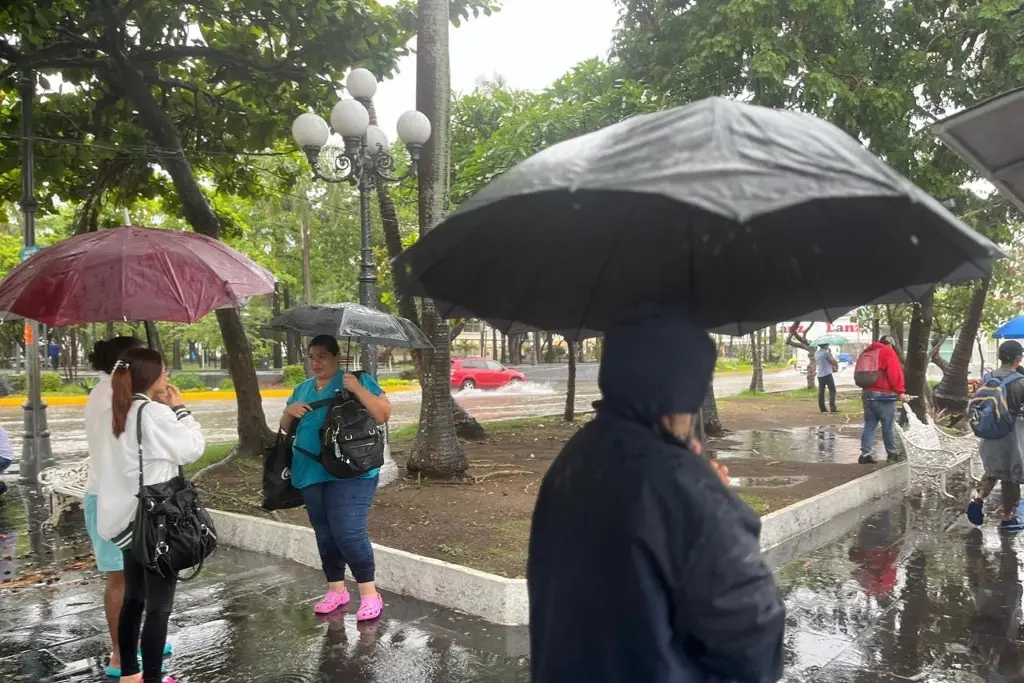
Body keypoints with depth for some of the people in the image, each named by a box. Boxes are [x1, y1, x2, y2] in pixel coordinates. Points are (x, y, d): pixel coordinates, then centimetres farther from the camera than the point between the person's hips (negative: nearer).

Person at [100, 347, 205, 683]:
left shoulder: (122, 412, 8)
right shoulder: (154, 413, -16)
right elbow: (192, 448, -10)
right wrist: (179, 408, -2)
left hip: (129, 517, 9)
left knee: (134, 598, 19)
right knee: (159, 606, 0)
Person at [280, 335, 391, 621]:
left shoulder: (358, 380, -2)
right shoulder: (302, 388, 17)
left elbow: (384, 414, -11)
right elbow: (285, 427, 20)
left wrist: (357, 389, -21)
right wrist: (289, 411, -2)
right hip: (311, 474, 6)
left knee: (348, 531, -14)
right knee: (324, 535, 12)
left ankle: (369, 594, -2)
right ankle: (336, 590, 27)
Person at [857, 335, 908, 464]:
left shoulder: (866, 352, 18)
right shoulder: (888, 352, -4)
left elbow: (860, 373, 21)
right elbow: (895, 373, -14)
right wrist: (900, 391, -13)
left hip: (867, 393, 7)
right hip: (884, 395, -7)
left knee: (869, 425, 7)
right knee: (888, 426, 4)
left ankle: (865, 454, 1)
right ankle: (892, 453, 13)